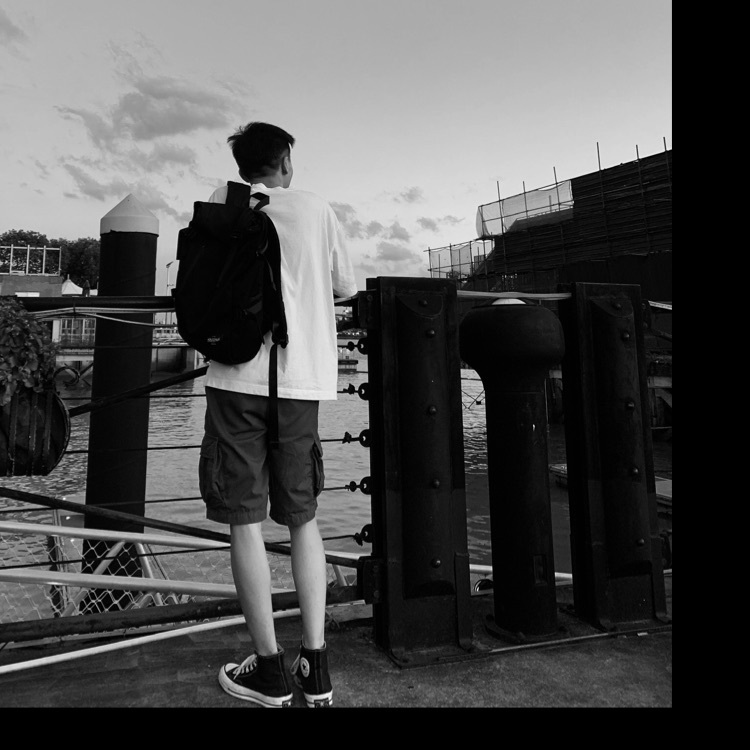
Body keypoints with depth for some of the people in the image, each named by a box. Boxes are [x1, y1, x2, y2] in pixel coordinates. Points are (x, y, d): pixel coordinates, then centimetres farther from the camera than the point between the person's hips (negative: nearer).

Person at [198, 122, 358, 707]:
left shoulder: (224, 202, 8)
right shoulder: (317, 208, 11)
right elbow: (347, 288, 13)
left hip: (240, 377, -2)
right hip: (303, 379, 2)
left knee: (245, 520, 5)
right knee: (303, 517, 12)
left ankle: (270, 670, 12)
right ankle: (316, 667, 15)